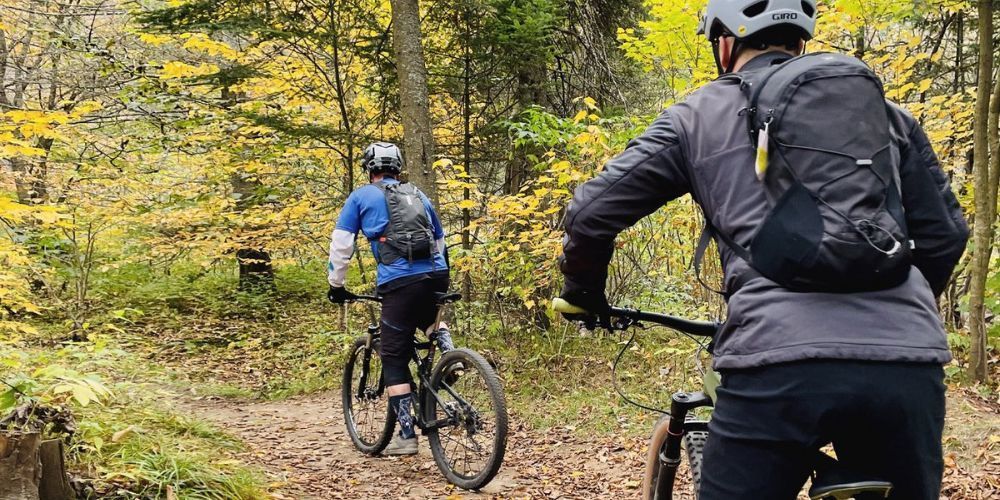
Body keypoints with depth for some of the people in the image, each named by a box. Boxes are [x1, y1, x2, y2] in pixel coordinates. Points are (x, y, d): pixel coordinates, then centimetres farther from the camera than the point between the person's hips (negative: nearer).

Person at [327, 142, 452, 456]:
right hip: (437, 277, 4)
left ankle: (406, 435, 2)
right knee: (430, 320, 37)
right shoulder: (418, 195, 25)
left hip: (399, 283, -4)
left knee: (394, 359, 6)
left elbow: (341, 244, 11)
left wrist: (336, 286, 22)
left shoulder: (361, 197, 13)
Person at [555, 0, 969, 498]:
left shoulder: (701, 113, 15)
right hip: (908, 363, 3)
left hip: (780, 362, -3)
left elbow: (591, 212, 12)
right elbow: (946, 232, 23)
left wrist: (584, 292, 31)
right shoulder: (882, 108, 23)